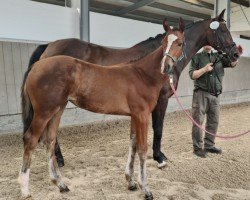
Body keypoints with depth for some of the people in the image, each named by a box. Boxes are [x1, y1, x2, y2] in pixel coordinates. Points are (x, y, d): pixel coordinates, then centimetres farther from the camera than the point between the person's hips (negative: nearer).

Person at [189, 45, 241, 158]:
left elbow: (232, 64, -3)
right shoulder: (197, 58, 2)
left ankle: (209, 145, 23)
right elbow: (192, 75, -5)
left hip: (215, 95, 4)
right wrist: (205, 69, -17)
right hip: (201, 94, -4)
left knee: (214, 121, 10)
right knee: (198, 121, 0)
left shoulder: (219, 57, 11)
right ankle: (197, 147, 8)